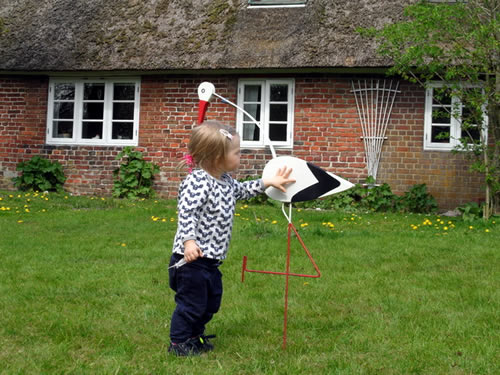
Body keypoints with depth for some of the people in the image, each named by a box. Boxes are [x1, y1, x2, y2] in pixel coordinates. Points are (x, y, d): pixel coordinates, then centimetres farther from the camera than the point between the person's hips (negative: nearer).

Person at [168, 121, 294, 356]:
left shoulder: (225, 181, 10)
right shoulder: (198, 182, -21)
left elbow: (242, 190, 30)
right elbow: (186, 212, -28)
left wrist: (268, 182, 27)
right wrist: (188, 241, -38)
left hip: (210, 259, 10)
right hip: (193, 258, -10)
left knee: (211, 300, 21)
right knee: (191, 302, 1)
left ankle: (195, 336, 38)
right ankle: (178, 342, 17)